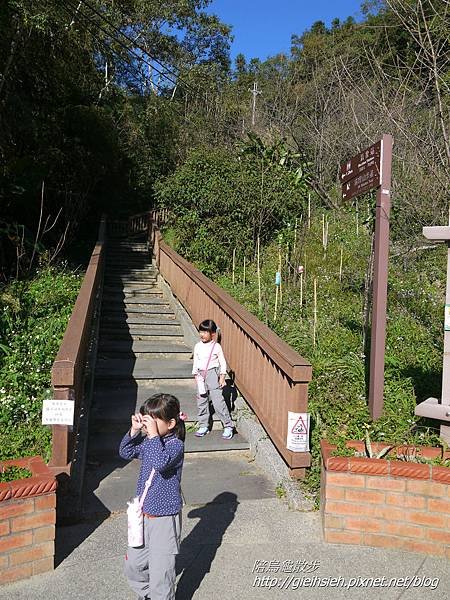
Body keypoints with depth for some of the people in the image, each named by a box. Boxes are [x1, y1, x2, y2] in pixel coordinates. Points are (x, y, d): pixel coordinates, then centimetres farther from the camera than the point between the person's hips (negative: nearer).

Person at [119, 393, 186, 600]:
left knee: (160, 572, 1)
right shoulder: (147, 440, 0)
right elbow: (125, 452, 7)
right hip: (143, 514, 8)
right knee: (133, 565, 22)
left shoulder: (175, 444, -21)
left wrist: (153, 434, -34)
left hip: (164, 518, -7)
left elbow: (161, 463, -37)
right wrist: (134, 430, -8)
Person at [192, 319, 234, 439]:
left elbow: (222, 362, -2)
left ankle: (228, 426, -1)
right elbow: (195, 362, 13)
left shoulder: (216, 346, -6)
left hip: (213, 374, -5)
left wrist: (222, 377, -6)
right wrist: (196, 374, 6)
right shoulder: (198, 346, 6)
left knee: (218, 401, -9)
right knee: (201, 401, 9)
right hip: (201, 376, 5)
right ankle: (203, 426, 21)